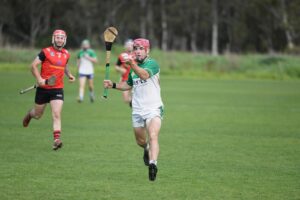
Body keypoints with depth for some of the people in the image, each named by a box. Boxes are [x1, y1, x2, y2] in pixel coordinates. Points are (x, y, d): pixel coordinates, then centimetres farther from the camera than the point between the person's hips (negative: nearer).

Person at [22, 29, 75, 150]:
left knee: (57, 115, -14)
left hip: (58, 89, 2)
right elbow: (33, 65, -9)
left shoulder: (66, 54, 8)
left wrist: (69, 75, 8)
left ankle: (57, 140, -21)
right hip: (43, 88, -2)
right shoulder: (46, 52, -7)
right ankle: (29, 114, 49)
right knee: (37, 115, 13)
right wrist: (39, 79, -22)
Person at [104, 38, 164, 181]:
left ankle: (153, 164, -38)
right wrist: (113, 85, 13)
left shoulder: (152, 64, -10)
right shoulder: (133, 68, 12)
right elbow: (128, 85, 29)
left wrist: (133, 64, -49)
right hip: (137, 110, 6)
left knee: (153, 137, -26)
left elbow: (144, 75, -32)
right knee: (140, 141, 16)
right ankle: (147, 149, 48)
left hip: (153, 109, -6)